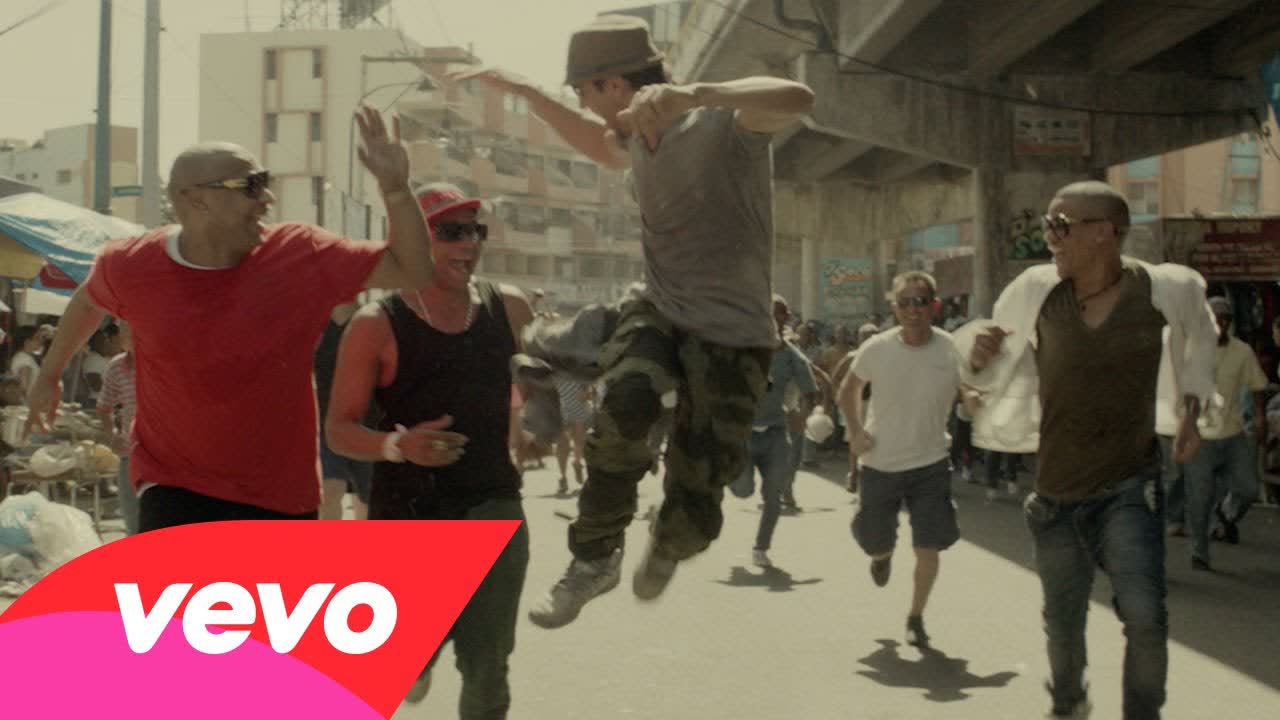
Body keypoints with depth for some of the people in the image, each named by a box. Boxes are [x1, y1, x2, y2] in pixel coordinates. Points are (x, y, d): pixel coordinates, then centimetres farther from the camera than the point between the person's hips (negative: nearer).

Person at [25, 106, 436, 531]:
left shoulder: (302, 255, -12)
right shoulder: (132, 266, -10)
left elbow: (411, 271, -12)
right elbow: (89, 301, 13)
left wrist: (395, 189, -26)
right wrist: (49, 375, 27)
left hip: (282, 496, 2)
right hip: (176, 490, -2)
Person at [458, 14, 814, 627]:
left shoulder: (724, 124, -15)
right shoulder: (637, 139, 10)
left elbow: (797, 99, -36)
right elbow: (599, 145, 35)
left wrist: (694, 94, -49)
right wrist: (524, 92, 32)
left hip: (731, 335, -5)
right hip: (658, 312, 5)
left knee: (692, 516, -7)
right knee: (623, 405, -32)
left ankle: (666, 546, 33)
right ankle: (594, 558, -12)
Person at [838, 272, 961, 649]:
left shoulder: (952, 351, -12)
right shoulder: (876, 350, -12)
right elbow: (849, 389, 6)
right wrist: (856, 430, -7)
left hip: (930, 463, 0)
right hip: (879, 463, 1)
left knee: (928, 548, -6)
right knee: (874, 542, 11)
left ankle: (916, 618, 17)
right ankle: (884, 555, 51)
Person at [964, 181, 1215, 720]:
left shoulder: (1163, 289, -12)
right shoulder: (1035, 291, -11)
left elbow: (1198, 332, 13)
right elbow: (989, 377, 3)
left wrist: (1190, 411, 6)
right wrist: (980, 360, -21)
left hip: (1128, 488, -2)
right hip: (1056, 494, 2)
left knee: (1144, 615, -20)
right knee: (1063, 621, 18)